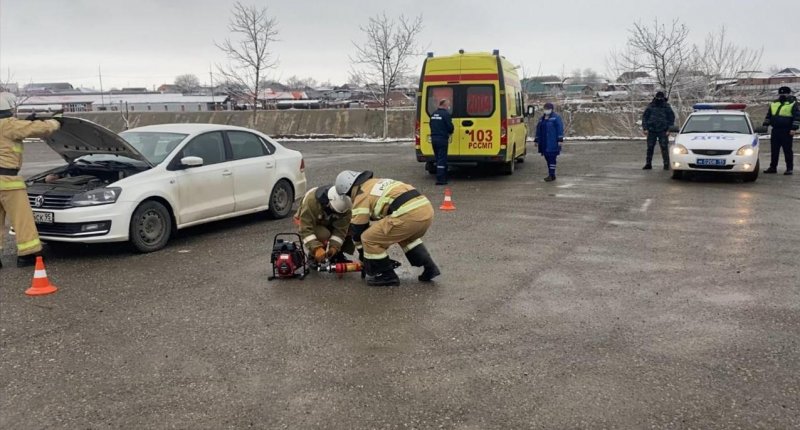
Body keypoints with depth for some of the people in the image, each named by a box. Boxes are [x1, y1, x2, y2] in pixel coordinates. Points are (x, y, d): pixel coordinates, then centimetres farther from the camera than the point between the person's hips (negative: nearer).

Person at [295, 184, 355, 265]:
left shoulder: (345, 204, -29)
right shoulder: (311, 200, -39)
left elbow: (341, 229, -26)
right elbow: (305, 229, -40)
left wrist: (334, 247, -38)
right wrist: (317, 248, -49)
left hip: (330, 224, 4)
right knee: (323, 235, -34)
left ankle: (337, 256, 12)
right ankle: (313, 257, -8)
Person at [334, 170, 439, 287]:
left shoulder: (362, 195, 9)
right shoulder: (378, 183, 33)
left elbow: (358, 229, 14)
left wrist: (362, 254, 29)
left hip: (409, 215, -9)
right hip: (427, 208, 9)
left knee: (369, 239, 6)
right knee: (407, 236, 38)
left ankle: (387, 276, 15)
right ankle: (429, 268, 29)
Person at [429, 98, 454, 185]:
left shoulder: (433, 114, 12)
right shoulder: (446, 114, -13)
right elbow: (450, 127, -13)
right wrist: (450, 132, 8)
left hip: (434, 138, 8)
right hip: (442, 139, -8)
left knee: (438, 158, 15)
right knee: (442, 159, -6)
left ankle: (443, 177, 23)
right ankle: (440, 179, -10)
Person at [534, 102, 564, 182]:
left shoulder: (556, 117, -3)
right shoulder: (541, 118, 18)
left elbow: (560, 128, -9)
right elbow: (538, 130, 21)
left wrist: (560, 139, -16)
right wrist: (536, 140, 18)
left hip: (552, 142, -7)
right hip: (544, 143, 7)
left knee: (552, 158, -9)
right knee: (547, 158, 9)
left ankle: (551, 175, -9)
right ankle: (551, 175, 15)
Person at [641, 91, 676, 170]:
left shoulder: (667, 107, 3)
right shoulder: (650, 106, 5)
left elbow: (671, 118, 7)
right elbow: (644, 117, 8)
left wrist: (668, 130, -1)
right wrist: (645, 128, -1)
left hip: (663, 131, -1)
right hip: (651, 131, 1)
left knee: (664, 148, -5)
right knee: (650, 148, 4)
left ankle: (666, 164, 1)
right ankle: (648, 164, 12)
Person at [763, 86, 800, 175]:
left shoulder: (793, 104, -2)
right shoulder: (773, 104, 14)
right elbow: (768, 115, 21)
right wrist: (765, 125, 12)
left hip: (787, 132, -5)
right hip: (775, 131, 5)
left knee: (787, 150, -2)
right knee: (774, 150, 9)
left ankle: (789, 168, 3)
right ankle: (773, 167, 16)